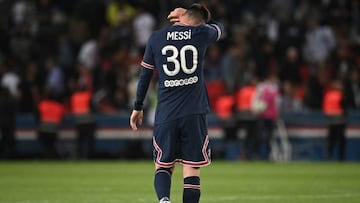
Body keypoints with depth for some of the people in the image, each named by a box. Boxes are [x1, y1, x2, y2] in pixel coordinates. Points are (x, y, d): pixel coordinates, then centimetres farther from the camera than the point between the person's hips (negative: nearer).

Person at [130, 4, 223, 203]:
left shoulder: (156, 38, 4)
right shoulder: (202, 34, 1)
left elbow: (145, 75, 11)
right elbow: (218, 28, 26)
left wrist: (138, 107, 21)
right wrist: (189, 21, 33)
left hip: (166, 114, 1)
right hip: (195, 112, -1)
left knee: (163, 165, 9)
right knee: (191, 168, 2)